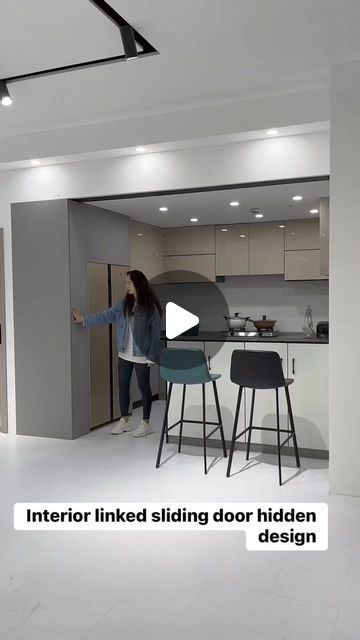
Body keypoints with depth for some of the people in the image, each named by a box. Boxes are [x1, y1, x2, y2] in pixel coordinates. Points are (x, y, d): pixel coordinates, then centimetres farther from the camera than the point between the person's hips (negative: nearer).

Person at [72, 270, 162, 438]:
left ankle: (146, 423, 19)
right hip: (124, 354, 6)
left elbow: (156, 333, -11)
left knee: (144, 387, 5)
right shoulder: (124, 304, 3)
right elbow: (105, 316, 4)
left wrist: (152, 355, -13)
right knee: (123, 386, 11)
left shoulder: (151, 307, -12)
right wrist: (83, 318, -3)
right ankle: (124, 420, 27)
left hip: (142, 355, -5)